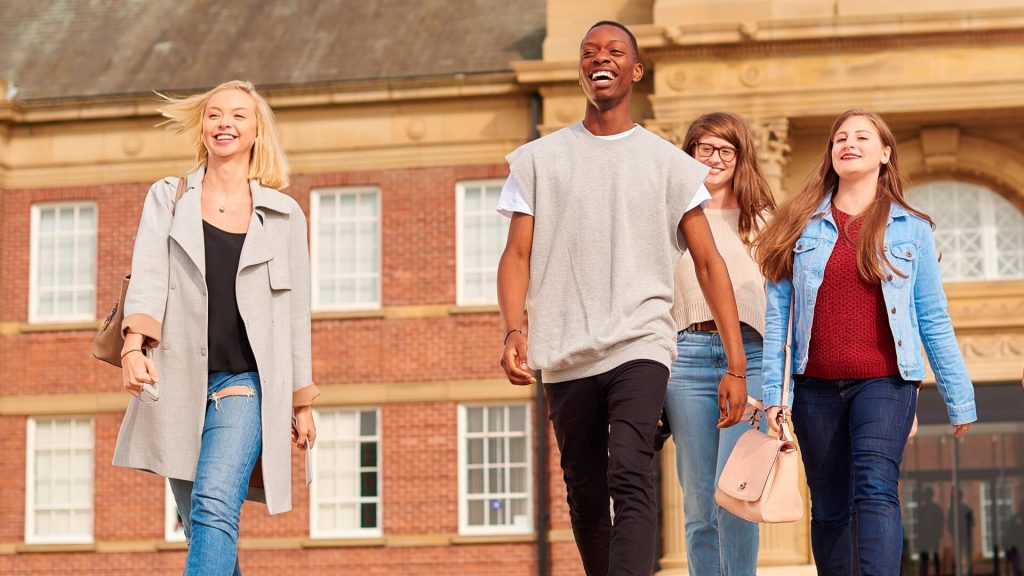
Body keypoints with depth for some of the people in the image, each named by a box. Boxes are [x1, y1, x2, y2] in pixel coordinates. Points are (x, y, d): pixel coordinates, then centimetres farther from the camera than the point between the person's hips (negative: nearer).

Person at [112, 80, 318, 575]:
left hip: (246, 380, -2)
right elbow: (147, 276, -4)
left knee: (215, 503, -22)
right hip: (179, 381, 2)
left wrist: (302, 402, 13)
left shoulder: (283, 214, 10)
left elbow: (295, 313, 12)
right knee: (200, 527, 6)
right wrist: (133, 345, -21)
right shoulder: (167, 199, 11)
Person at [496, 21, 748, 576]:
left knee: (630, 478, -21)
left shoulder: (670, 164, 8)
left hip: (640, 346, -2)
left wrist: (737, 365, 1)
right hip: (566, 357, 2)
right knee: (585, 499, 8)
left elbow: (709, 264, 7)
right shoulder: (538, 160, 11)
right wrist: (514, 330, -14)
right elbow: (517, 255, 5)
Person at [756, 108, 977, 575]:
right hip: (817, 385, 2)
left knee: (876, 488, -21)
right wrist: (772, 393, -4)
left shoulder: (911, 228, 7)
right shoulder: (801, 223, 7)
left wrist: (959, 398, 6)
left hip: (884, 381, -2)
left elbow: (933, 319, 8)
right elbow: (777, 311, 3)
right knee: (829, 507, 7)